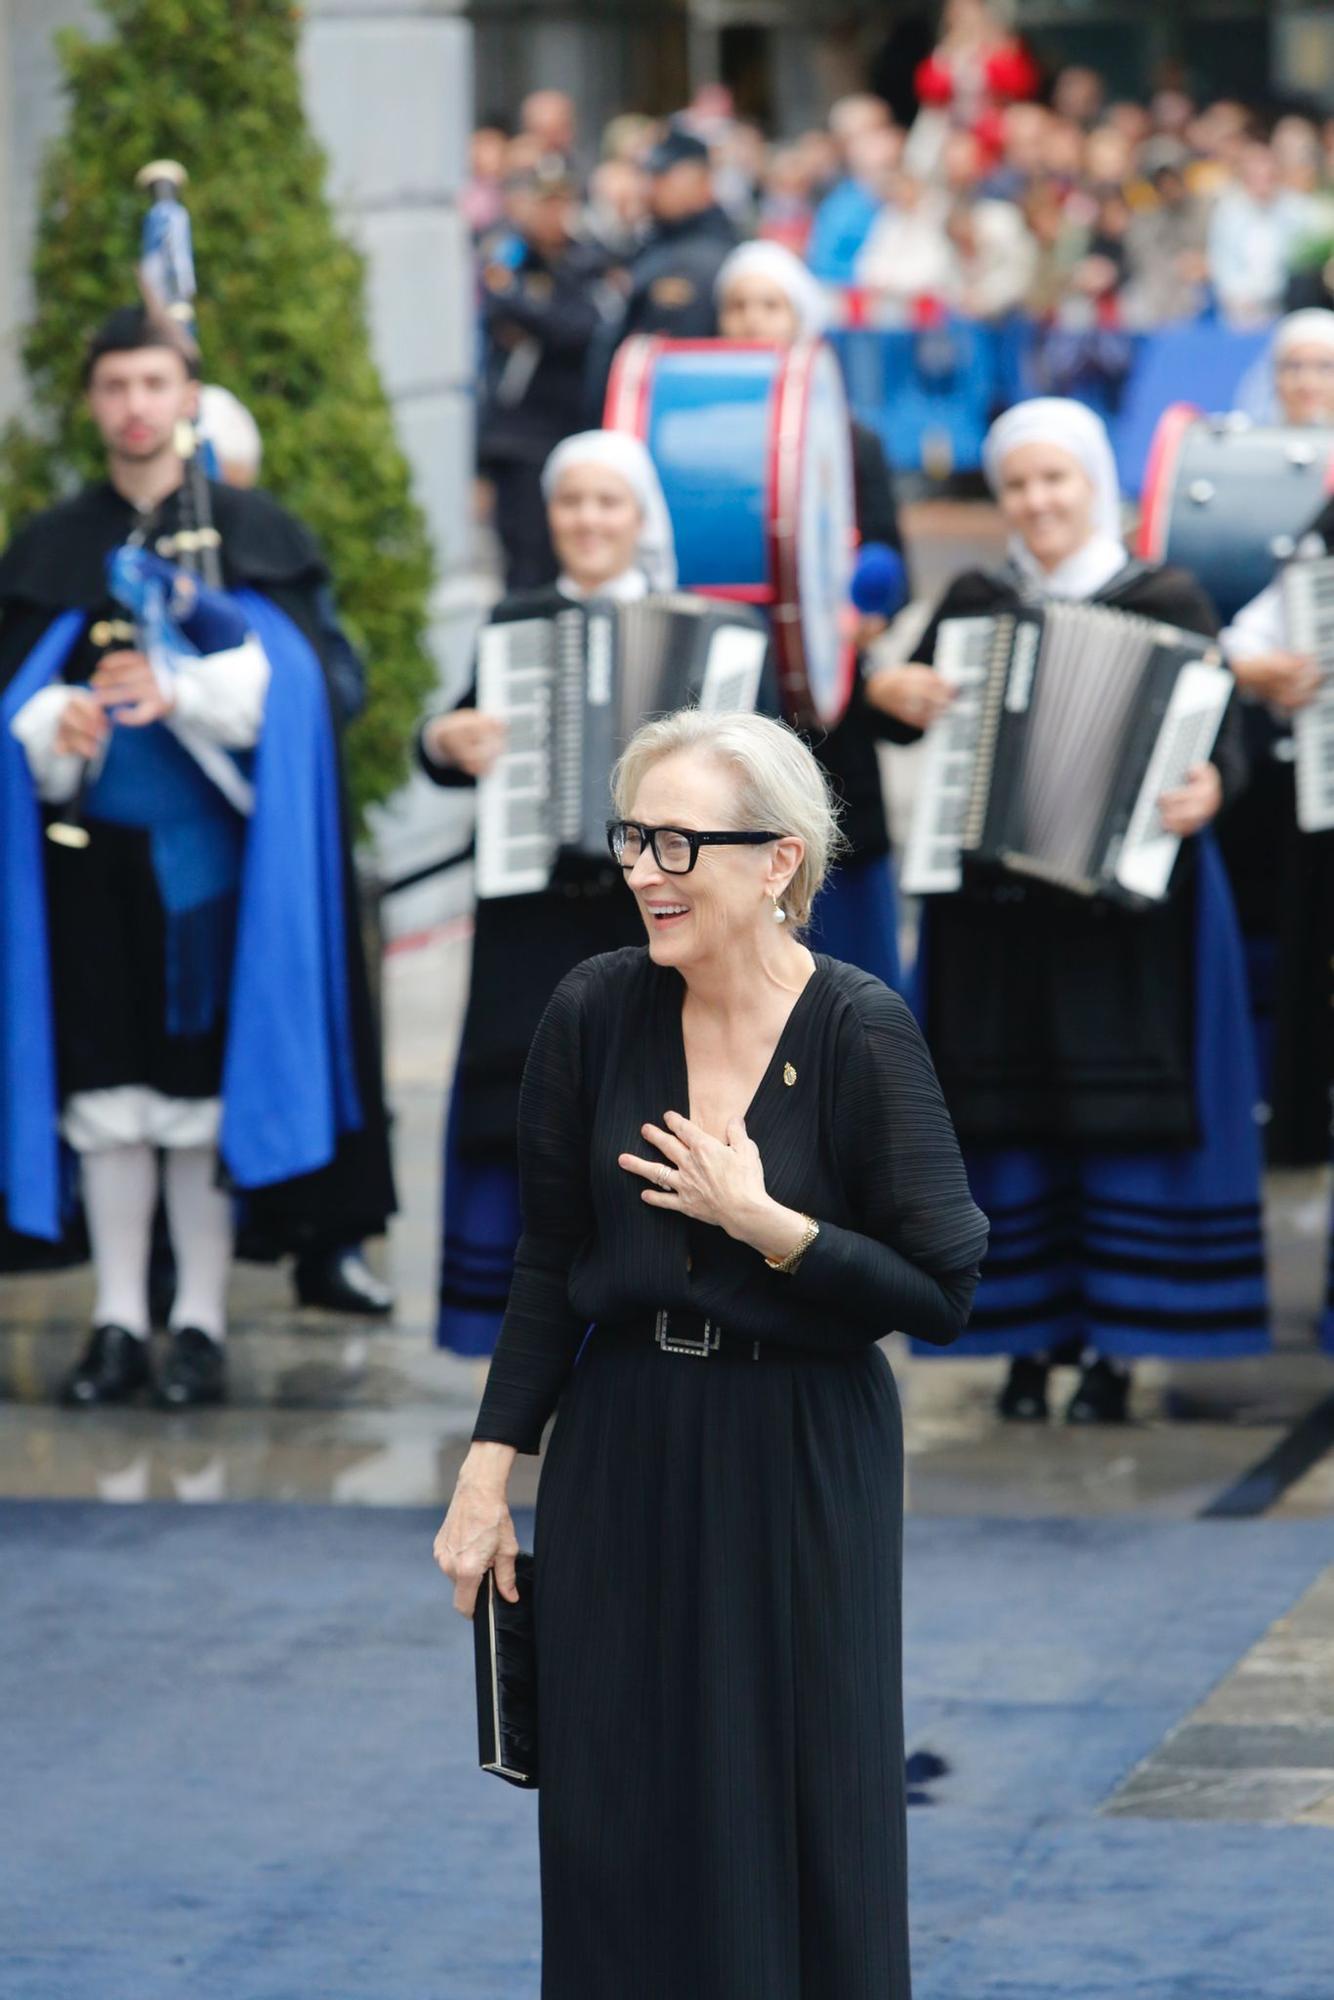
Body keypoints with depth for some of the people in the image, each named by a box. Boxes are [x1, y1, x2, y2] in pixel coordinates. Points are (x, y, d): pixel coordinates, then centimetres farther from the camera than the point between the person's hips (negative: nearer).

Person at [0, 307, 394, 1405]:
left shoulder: (252, 534, 6)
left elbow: (285, 678, -6)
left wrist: (179, 692, -23)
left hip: (207, 847, -2)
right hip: (91, 849, 2)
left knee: (205, 1075, -4)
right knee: (105, 1080, 1)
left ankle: (202, 1325, 1)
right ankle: (119, 1326, 7)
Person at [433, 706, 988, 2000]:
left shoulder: (861, 1034, -12)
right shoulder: (594, 1012, -3)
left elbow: (944, 1296, -10)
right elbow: (549, 1266, 5)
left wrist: (763, 1223, -19)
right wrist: (486, 1479, 2)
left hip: (802, 1467, -3)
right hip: (621, 1461, 3)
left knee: (802, 1829, 4)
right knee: (619, 1825, 8)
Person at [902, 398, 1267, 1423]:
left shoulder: (1166, 600, 1)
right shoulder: (975, 602, 10)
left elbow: (1217, 731, -6)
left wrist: (1210, 787, -28)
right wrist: (906, 696, -12)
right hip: (992, 894, 3)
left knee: (1123, 1112, -4)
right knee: (1009, 1119, 2)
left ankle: (1112, 1348, 1)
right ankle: (1032, 1340, 9)